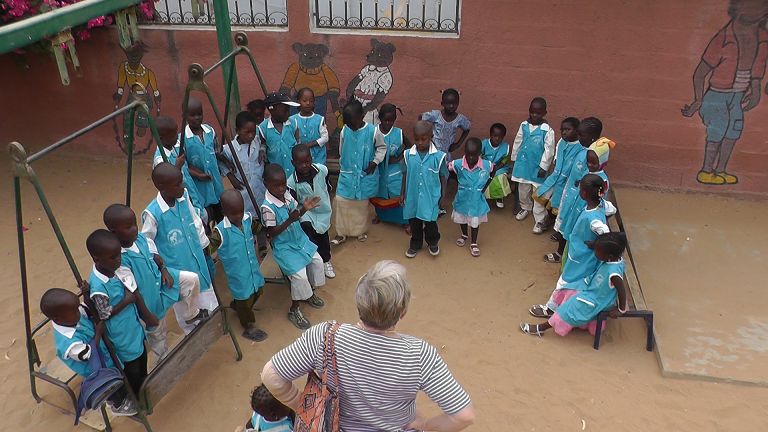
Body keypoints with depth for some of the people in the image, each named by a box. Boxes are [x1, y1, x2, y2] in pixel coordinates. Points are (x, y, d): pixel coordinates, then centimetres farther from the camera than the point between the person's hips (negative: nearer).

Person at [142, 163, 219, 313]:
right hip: (177, 269, -5)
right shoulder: (152, 214, -27)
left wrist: (204, 243, 13)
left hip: (197, 260, 5)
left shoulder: (184, 196, -10)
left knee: (207, 303, 22)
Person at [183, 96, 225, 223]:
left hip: (215, 184, 5)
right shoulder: (183, 138, -16)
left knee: (221, 219, 19)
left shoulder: (210, 131, -1)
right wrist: (197, 174, -24)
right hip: (198, 188, -5)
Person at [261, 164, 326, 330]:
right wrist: (289, 220, -35)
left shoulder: (286, 194, -8)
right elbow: (272, 233, -24)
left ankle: (310, 293, 39)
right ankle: (294, 310, 9)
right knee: (300, 276, -14)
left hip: (299, 239, 8)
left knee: (317, 261, 14)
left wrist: (304, 208, -14)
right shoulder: (268, 207, -28)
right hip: (284, 247, -8)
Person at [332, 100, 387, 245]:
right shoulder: (344, 131, -6)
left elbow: (382, 148, -1)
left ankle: (361, 230, 32)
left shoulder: (372, 131, -16)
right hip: (347, 174, 2)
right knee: (341, 201, -1)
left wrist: (375, 162, -12)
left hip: (365, 175, -2)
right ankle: (341, 232, 13)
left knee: (362, 203, 10)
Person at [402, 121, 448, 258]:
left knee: (430, 222, 8)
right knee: (414, 222, 16)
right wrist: (402, 193, 7)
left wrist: (442, 196, 0)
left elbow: (443, 177, -3)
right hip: (412, 196, 2)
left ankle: (433, 243, 35)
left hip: (431, 197, -2)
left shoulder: (438, 156, -13)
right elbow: (405, 175, 4)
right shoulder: (408, 155, -7)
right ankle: (415, 243, 38)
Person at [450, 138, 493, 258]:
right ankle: (464, 235, 51)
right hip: (462, 198, 1)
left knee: (475, 221, 13)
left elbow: (492, 173, 1)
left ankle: (473, 243, 34)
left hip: (477, 200, -1)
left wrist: (484, 187, -5)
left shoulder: (487, 165, -21)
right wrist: (459, 181, -7)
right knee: (461, 218, 23)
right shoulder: (457, 164, -23)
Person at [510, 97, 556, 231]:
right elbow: (517, 143, 10)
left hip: (537, 167, -5)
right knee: (523, 189, 21)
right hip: (523, 164, 5)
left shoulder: (547, 130, -15)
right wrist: (513, 159, 14)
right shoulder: (524, 126, -1)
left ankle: (541, 220, 9)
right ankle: (525, 208, 46)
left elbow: (549, 150, -13)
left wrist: (543, 167, -13)